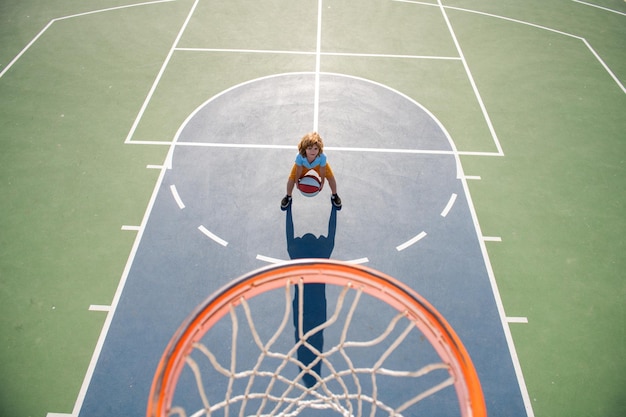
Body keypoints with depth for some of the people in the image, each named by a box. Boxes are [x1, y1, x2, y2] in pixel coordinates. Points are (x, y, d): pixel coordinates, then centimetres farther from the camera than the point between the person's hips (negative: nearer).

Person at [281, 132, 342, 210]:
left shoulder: (322, 156, -45)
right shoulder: (299, 156, -45)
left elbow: (322, 170, -24)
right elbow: (299, 170, -23)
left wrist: (322, 182, -9)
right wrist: (296, 181, -7)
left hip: (318, 165, 0)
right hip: (304, 165, 0)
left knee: (331, 177, -5)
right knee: (292, 178, -6)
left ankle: (334, 196, 28)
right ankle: (288, 197, 26)